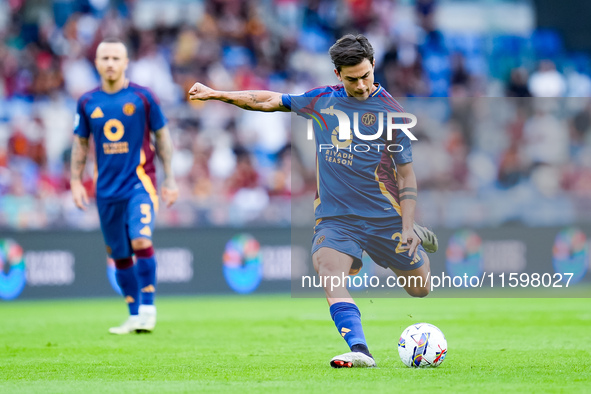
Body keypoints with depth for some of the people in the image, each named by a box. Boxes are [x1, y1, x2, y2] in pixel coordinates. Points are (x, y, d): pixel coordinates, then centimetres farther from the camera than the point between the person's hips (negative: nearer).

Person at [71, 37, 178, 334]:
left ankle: (147, 308, -15)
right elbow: (80, 143, 15)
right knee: (119, 255, 7)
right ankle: (134, 316, 19)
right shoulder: (87, 103, 5)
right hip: (107, 188, 4)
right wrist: (75, 181, 8)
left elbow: (162, 137, 4)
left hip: (140, 182, -3)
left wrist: (170, 179, 3)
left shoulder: (142, 97, -2)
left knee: (140, 240, -23)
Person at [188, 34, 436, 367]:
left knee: (420, 290, 9)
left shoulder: (390, 111, -7)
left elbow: (406, 174, -4)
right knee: (329, 270, -27)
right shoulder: (322, 100, 2)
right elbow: (271, 101, 15)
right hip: (335, 216, 2)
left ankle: (414, 237, 42)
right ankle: (360, 351, -34)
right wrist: (217, 94, 13)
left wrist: (407, 227, -13)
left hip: (384, 216, -2)